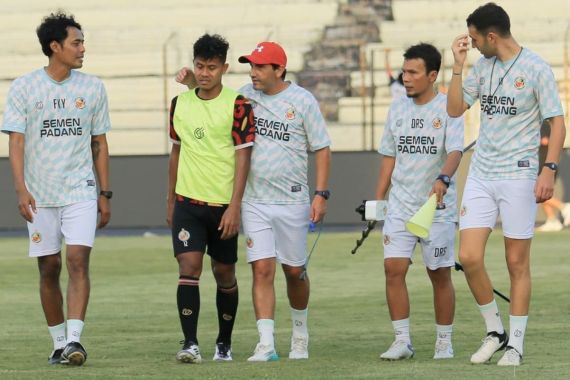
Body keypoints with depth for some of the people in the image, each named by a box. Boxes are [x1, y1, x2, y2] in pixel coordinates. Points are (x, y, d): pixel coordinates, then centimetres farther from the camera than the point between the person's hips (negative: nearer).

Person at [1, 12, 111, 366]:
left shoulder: (93, 88, 5)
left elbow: (99, 144, 11)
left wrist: (105, 194, 9)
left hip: (81, 191, 0)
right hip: (40, 194, 0)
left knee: (78, 260, -15)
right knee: (49, 269, 5)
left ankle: (75, 338, -19)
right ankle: (59, 343, 16)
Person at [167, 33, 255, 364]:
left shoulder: (237, 105, -7)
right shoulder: (180, 103, 7)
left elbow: (243, 156, -10)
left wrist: (235, 207, -16)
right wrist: (170, 201, 17)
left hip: (223, 204, -2)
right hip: (187, 202, 2)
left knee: (225, 274, 8)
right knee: (189, 267, -12)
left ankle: (224, 343, 23)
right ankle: (190, 344, -16)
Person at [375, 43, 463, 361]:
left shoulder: (448, 108, -7)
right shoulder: (398, 109, 9)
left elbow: (455, 150, -20)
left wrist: (443, 179, -39)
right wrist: (378, 199, 12)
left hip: (438, 207, -4)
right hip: (400, 205, 4)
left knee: (440, 275, 3)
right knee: (394, 268, -8)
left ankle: (444, 342, 15)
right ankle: (402, 340, -2)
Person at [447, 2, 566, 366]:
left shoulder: (536, 68, -8)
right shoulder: (482, 66, 9)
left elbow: (557, 122, -7)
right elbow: (455, 108, 11)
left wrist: (549, 169, -16)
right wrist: (458, 65, 1)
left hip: (518, 175, -5)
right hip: (481, 175, 5)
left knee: (517, 263, 1)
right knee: (469, 257, -4)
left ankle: (516, 343, 9)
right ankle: (495, 330, 13)